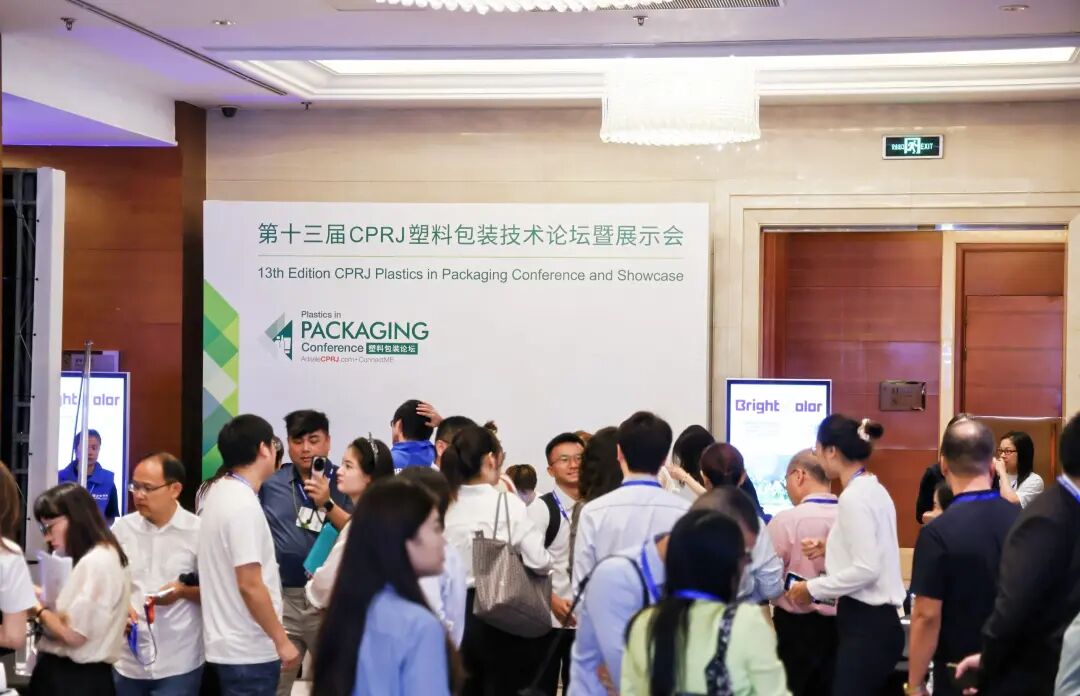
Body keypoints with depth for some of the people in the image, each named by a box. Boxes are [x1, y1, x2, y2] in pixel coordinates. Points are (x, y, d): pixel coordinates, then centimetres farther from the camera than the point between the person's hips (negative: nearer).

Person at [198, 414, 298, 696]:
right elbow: (250, 585, -22)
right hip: (248, 650, -9)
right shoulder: (244, 505, -20)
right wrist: (282, 640, -16)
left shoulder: (218, 491, 8)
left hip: (229, 644, 9)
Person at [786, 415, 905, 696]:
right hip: (877, 618, 10)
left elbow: (866, 570, -22)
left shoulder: (853, 497, -16)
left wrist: (813, 588, -13)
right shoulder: (873, 489, 13)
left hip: (864, 623, -10)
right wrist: (830, 548, 19)